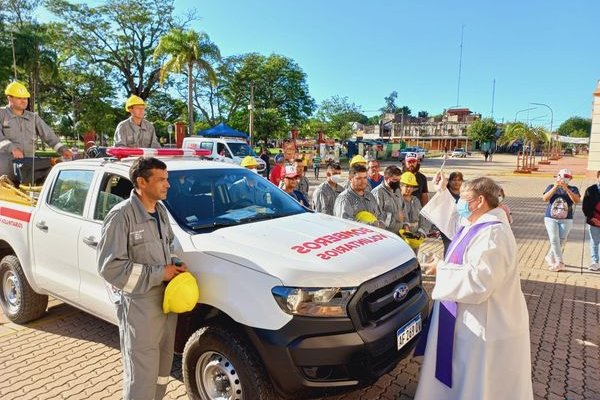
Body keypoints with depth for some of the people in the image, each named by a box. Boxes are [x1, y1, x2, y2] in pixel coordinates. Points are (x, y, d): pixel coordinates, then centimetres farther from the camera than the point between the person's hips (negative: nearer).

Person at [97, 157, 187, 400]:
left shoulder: (161, 211, 7)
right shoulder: (121, 216, -18)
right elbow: (110, 267, -20)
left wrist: (176, 264, -1)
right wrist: (159, 273, -18)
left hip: (168, 298, 8)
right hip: (139, 304, -7)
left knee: (163, 367, 22)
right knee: (142, 374, 4)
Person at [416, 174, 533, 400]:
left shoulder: (492, 234, -28)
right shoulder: (478, 224, 4)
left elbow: (479, 282, -34)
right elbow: (454, 223, 26)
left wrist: (441, 269, -22)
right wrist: (442, 192, 22)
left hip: (486, 326, -10)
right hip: (472, 320, 10)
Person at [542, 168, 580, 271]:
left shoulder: (573, 189, -1)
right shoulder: (551, 187, 1)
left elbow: (576, 201, -18)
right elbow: (545, 198, -13)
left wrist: (566, 189, -26)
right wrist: (555, 187, -21)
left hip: (566, 220, 1)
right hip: (551, 218, -1)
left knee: (561, 241, 6)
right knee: (554, 240, -12)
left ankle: (550, 257, 28)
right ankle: (559, 263, -4)